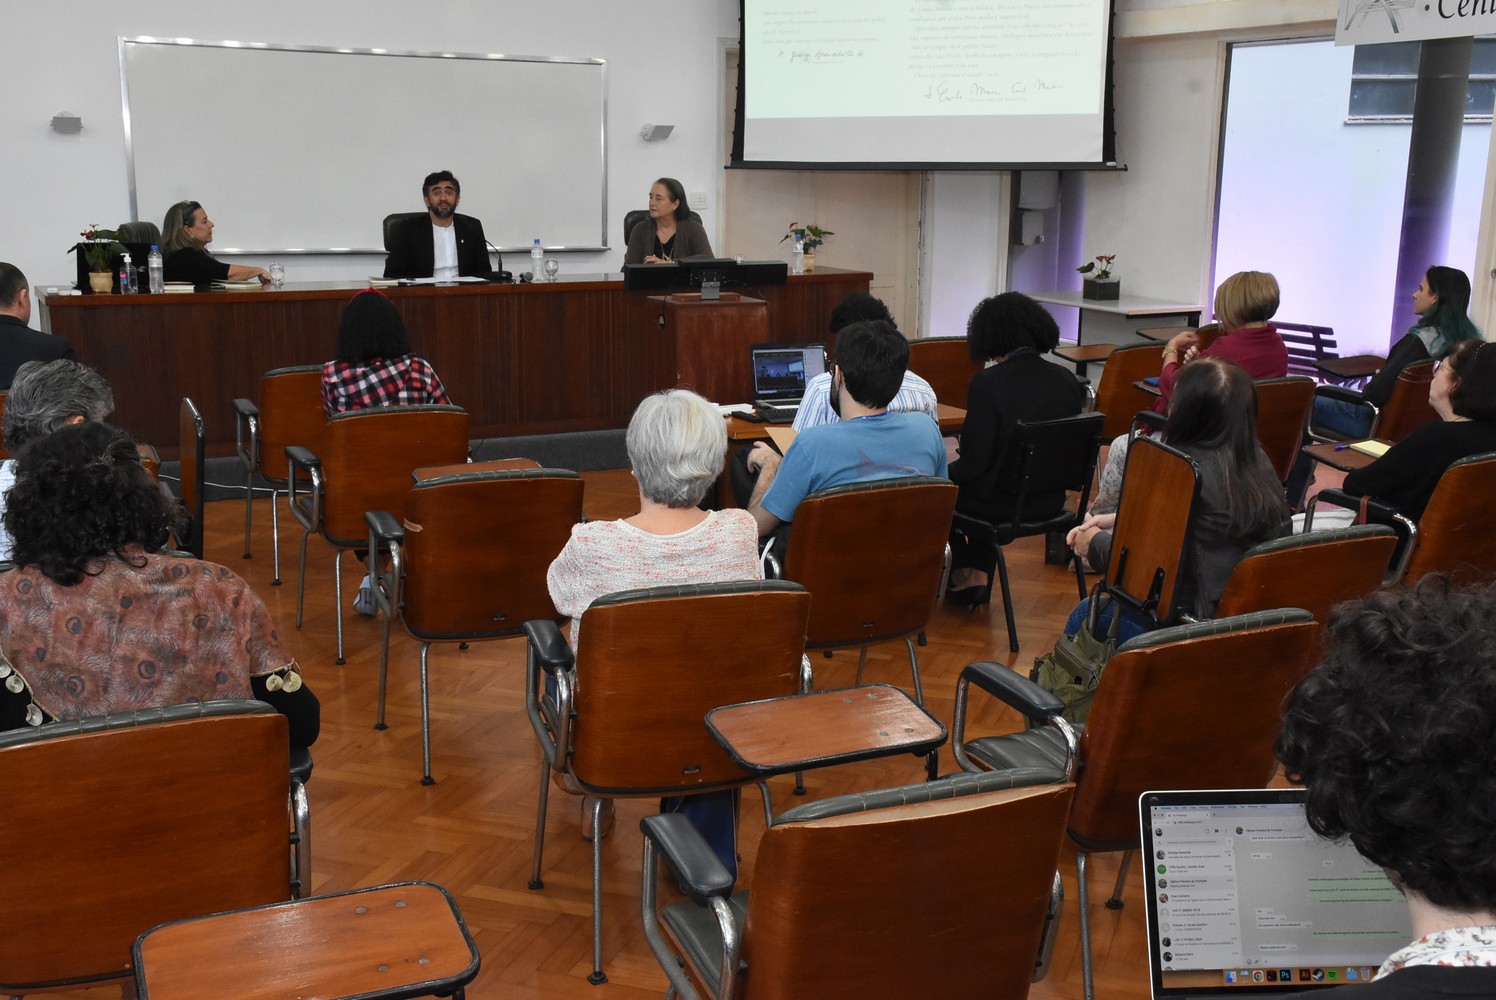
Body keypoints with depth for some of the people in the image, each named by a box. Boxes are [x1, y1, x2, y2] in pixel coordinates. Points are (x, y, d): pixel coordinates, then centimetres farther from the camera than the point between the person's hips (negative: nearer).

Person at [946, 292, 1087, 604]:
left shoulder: (989, 382, -22)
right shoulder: (1067, 380, -5)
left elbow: (975, 463, -20)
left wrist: (949, 468, 3)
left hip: (1005, 502, -6)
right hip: (1050, 500, 6)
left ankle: (964, 573, 34)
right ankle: (980, 577, 31)